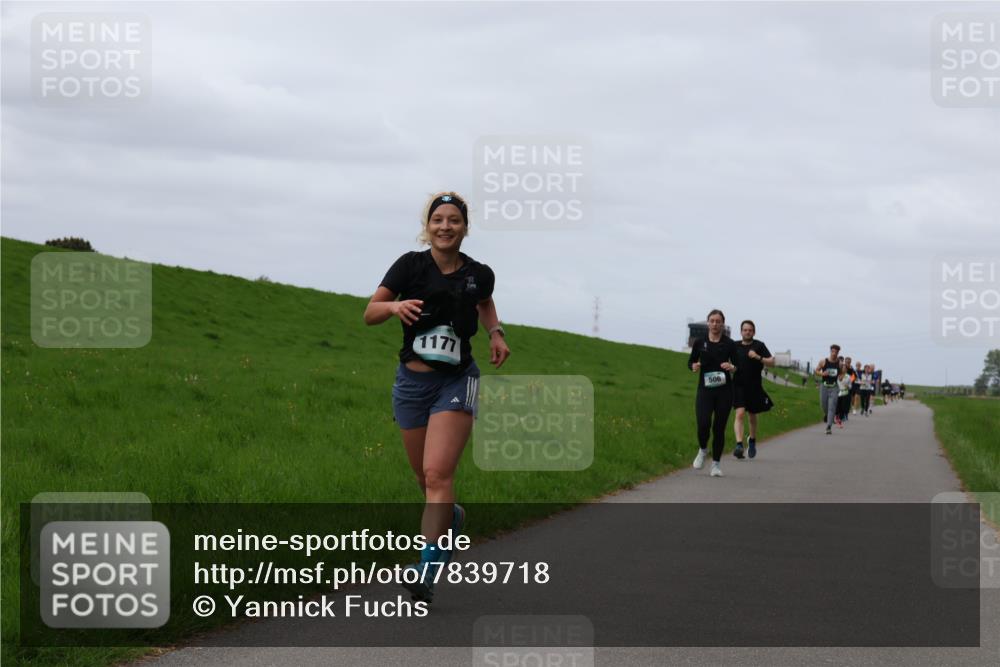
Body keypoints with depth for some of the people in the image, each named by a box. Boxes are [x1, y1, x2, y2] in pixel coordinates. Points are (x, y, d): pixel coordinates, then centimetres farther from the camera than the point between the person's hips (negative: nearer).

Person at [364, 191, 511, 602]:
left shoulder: (478, 275, 0)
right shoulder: (411, 266, -5)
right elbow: (370, 314, -6)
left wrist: (495, 333, 7)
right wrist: (395, 306, -27)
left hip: (456, 383, -2)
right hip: (412, 383, 2)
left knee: (437, 474, -18)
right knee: (426, 480, 12)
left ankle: (428, 569, -21)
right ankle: (451, 518, 46)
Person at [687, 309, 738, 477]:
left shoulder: (729, 344, 1)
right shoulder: (700, 342, 4)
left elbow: (737, 365, 5)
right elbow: (691, 362, 13)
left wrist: (732, 367, -18)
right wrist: (694, 366, -9)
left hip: (724, 390, 0)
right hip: (705, 389, 0)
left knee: (719, 428, 2)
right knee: (703, 424, -15)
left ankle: (716, 463, 15)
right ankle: (702, 450, 16)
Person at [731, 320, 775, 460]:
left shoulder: (759, 346, 0)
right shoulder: (735, 346, 6)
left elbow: (772, 362, -6)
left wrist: (758, 357, -20)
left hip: (754, 387, 0)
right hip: (739, 385, 0)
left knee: (753, 416, 15)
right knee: (740, 413, -18)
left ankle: (752, 440, 41)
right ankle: (739, 445, -27)